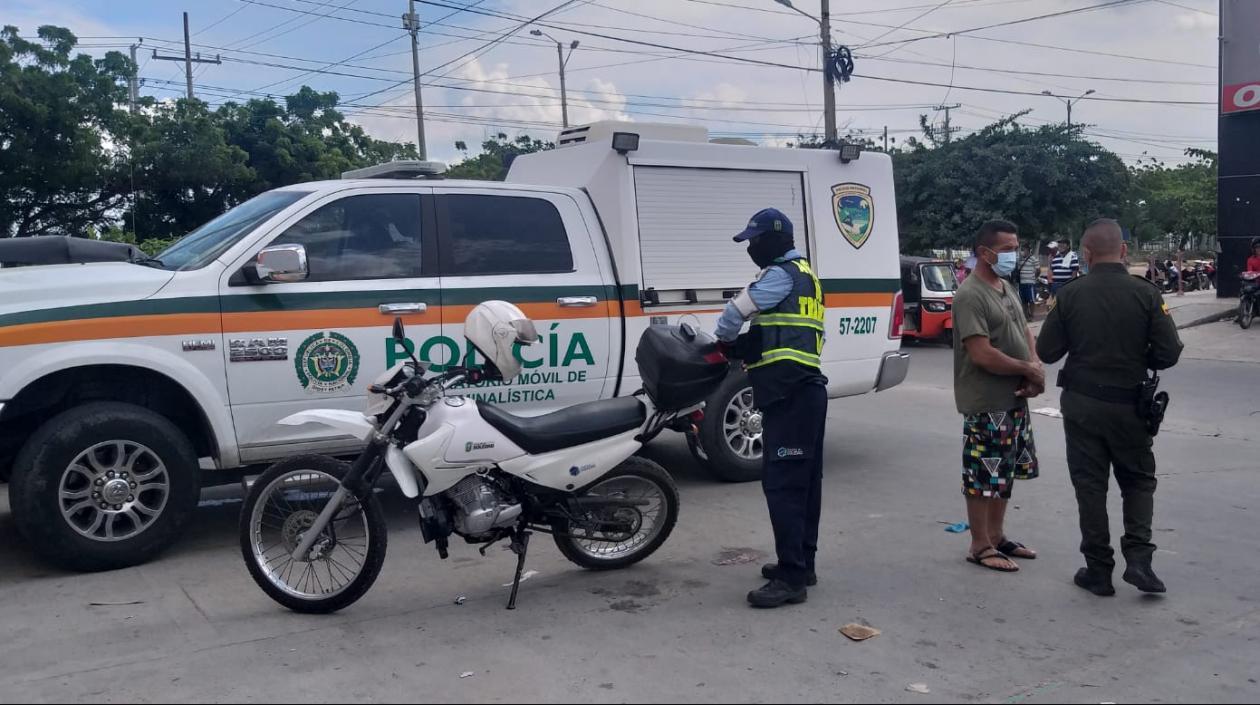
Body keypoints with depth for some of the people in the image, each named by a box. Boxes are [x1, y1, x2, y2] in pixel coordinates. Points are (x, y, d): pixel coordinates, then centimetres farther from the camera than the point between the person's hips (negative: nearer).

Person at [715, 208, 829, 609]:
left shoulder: (783, 273, -9)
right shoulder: (802, 275, 23)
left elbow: (737, 311, -11)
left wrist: (723, 339, 9)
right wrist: (741, 345, 14)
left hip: (789, 395, -11)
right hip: (805, 391, 11)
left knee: (782, 483, -11)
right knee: (803, 482, 14)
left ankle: (792, 578, -11)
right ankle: (801, 563, 23)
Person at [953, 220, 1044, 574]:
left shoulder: (1007, 288, 13)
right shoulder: (971, 295, -17)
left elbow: (1025, 332, 18)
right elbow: (981, 354, -23)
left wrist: (1036, 371, -2)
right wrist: (1028, 369, -12)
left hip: (1015, 399, 9)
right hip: (986, 404, -9)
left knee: (1005, 473, 17)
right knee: (983, 476, -1)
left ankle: (997, 536, 30)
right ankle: (980, 547, 10)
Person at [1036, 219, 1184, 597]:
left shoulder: (1070, 295, -8)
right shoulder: (1147, 294, -8)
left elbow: (1047, 351, -5)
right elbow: (1169, 353, -8)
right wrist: (1135, 359, 11)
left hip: (1082, 403, 0)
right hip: (1128, 405, 0)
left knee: (1090, 485, 8)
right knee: (1138, 480, 17)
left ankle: (1099, 570, 12)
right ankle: (1138, 558, 4)